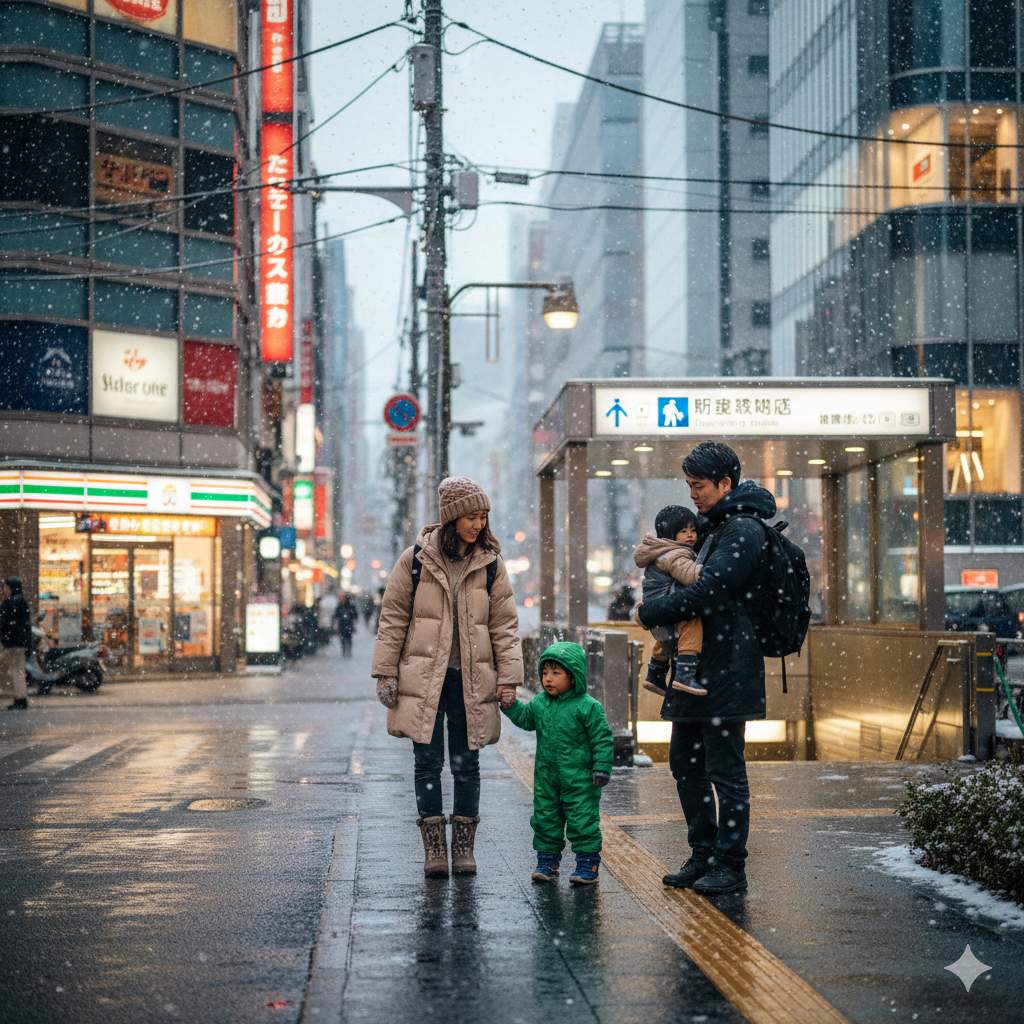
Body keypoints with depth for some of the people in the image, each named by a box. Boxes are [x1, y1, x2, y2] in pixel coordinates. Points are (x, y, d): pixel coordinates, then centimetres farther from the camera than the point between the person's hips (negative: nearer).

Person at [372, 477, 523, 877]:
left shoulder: (490, 565, 6)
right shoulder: (415, 559, 1)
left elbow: (504, 625, 8)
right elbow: (392, 618, 4)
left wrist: (509, 678, 0)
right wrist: (386, 672, 0)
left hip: (471, 680, 1)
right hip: (423, 679, -1)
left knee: (467, 764, 5)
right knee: (427, 763, 1)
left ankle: (464, 845, 14)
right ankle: (434, 846, 8)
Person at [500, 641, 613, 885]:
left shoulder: (587, 706, -11)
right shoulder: (539, 703, 5)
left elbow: (602, 739, -8)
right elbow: (526, 719, 21)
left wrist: (601, 769, -12)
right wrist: (511, 706, 4)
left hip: (579, 780, -5)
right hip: (546, 777, 6)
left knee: (582, 821, -1)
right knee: (545, 819, 11)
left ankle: (587, 863, 8)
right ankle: (547, 860, 24)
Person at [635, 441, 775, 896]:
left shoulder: (743, 530, -14)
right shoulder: (718, 528, 19)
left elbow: (707, 593, -23)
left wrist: (650, 613, -13)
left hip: (726, 673, -10)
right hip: (696, 670, 10)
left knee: (725, 771, -3)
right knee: (686, 764, 13)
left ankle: (730, 866, 4)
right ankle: (703, 856, 22)